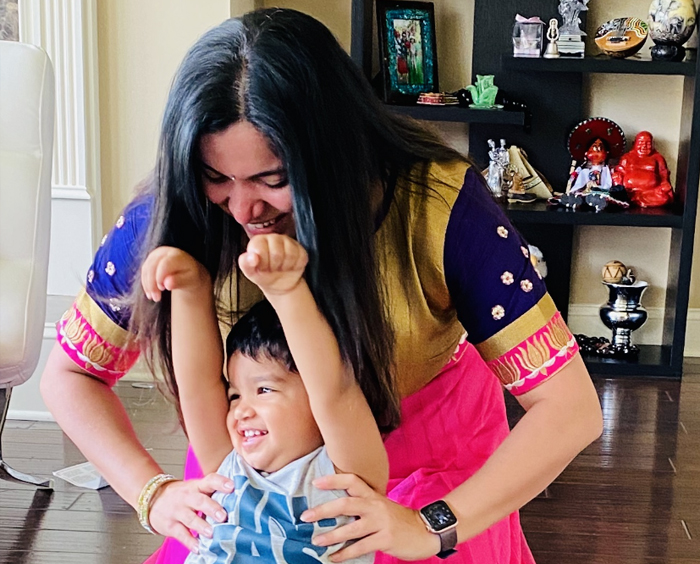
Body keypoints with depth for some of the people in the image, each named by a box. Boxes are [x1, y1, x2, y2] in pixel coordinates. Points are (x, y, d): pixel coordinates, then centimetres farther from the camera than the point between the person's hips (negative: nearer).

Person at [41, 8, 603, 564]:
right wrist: (153, 492, -26)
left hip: (430, 452, -1)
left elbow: (570, 408, -30)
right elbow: (69, 375, -10)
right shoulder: (172, 215, -25)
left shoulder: (439, 200, -33)